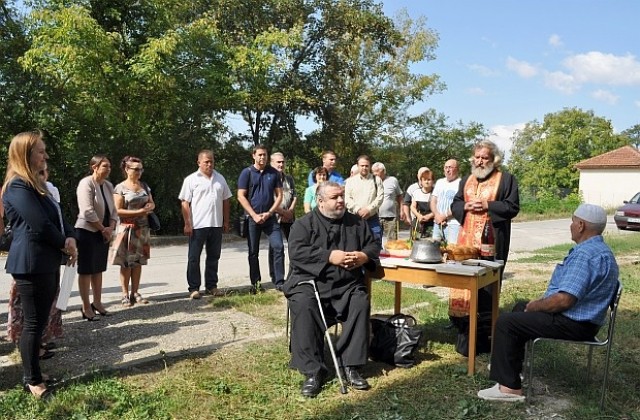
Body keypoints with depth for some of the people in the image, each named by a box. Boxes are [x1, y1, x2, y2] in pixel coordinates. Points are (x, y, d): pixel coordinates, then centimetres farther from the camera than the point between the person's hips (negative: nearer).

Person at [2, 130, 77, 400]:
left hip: (47, 262, 10)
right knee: (34, 322, -1)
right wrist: (65, 244, -5)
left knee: (39, 321, 16)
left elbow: (58, 217, 15)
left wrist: (71, 240, -3)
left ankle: (32, 372, 29)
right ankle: (33, 381, 11)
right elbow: (40, 225, -20)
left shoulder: (37, 184, 17)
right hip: (31, 264, -10)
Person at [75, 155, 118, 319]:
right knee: (86, 270, 0)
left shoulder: (108, 185, 9)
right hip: (87, 232, -7)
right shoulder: (86, 183, -14)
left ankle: (97, 302, 24)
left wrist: (110, 228, -5)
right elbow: (88, 211, -20)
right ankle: (86, 307, 7)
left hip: (104, 233, 7)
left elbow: (113, 210, 10)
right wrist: (103, 229, -13)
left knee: (98, 269, 14)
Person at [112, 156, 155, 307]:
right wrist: (138, 212, -16)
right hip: (127, 228, -5)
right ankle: (125, 295, 4)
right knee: (126, 262, -3)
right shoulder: (120, 188, -6)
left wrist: (149, 207, -6)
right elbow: (118, 211, -11)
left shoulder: (144, 186, 11)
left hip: (142, 228, 5)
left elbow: (152, 203, 18)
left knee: (138, 261, 7)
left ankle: (135, 293, 14)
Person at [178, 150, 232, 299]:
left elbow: (226, 201, 15)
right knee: (194, 258, 1)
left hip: (216, 225, 5)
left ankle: (211, 286, 22)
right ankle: (193, 288, 10)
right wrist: (187, 224, -11)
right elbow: (185, 203, -5)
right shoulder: (191, 180, -2)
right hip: (197, 225, -4)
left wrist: (226, 221, 10)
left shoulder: (220, 179, 11)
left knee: (214, 257, 11)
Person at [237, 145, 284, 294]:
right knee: (253, 252, 6)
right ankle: (255, 283, 16)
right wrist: (254, 215, -11)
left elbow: (279, 195, 5)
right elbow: (241, 196, -5)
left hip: (270, 217, 1)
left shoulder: (274, 173, 5)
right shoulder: (247, 173, -1)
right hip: (252, 218, -1)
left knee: (278, 247, -7)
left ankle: (279, 282, -1)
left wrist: (269, 213, -7)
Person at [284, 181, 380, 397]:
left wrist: (364, 256, -3)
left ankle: (351, 366, -18)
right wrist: (329, 257, -17)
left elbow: (374, 245, 21)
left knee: (361, 303, -27)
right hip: (310, 282, -3)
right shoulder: (304, 223, 4)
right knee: (303, 306, -32)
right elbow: (296, 252, -10)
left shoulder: (356, 223, 17)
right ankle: (313, 371, -25)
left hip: (347, 285, 3)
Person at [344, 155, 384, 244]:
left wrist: (369, 209, -13)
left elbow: (380, 197, -1)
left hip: (372, 218, 0)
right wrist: (358, 210, -12)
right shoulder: (350, 181, 8)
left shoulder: (376, 180, 8)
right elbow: (347, 199, 0)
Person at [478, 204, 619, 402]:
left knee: (506, 322, -13)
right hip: (580, 318, 11)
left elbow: (564, 300, -31)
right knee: (521, 308, 26)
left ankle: (509, 387, -10)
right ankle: (511, 365, 35)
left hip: (575, 324, -11)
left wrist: (535, 306, -13)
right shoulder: (599, 249, 11)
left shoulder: (585, 255, -26)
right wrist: (541, 302, 10)